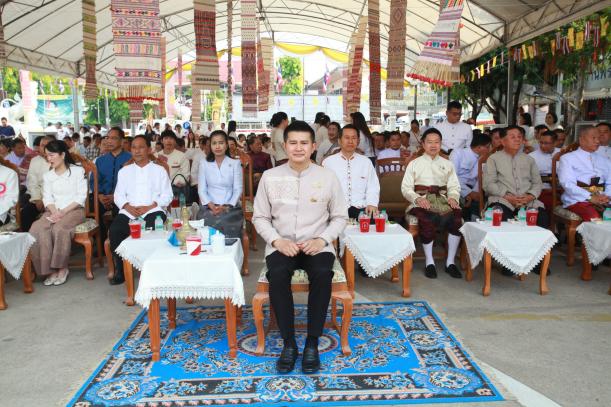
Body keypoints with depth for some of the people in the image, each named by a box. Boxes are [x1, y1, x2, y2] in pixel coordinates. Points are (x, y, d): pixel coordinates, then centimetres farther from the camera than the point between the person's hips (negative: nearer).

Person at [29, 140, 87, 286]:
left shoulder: (77, 171, 3)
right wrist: (55, 212, -13)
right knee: (37, 230, -27)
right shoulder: (47, 176, 19)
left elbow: (81, 196, -5)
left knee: (59, 229, -34)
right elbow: (47, 198, 8)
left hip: (74, 210, -4)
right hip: (53, 211, 4)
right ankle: (49, 269, -20)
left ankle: (62, 268, -18)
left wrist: (63, 212, -14)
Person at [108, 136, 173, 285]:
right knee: (114, 231, -27)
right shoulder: (124, 171, 23)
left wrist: (149, 207, -10)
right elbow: (118, 196, 14)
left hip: (152, 211, -2)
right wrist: (129, 207, -8)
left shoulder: (159, 170, 16)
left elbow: (167, 196, 6)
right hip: (128, 212, 3)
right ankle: (119, 271, -11)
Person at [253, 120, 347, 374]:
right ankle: (288, 343, -16)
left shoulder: (327, 177, 3)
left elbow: (340, 217, 7)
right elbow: (260, 217, 7)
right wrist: (277, 240, -10)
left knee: (322, 274, -32)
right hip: (281, 245, 1)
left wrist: (322, 240, -10)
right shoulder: (270, 176, 4)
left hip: (317, 245, 0)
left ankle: (312, 344, -17)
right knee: (277, 274, -32)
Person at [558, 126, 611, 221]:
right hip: (577, 201, -4)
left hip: (602, 201, 4)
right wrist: (590, 197, -19)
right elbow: (568, 184, -6)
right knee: (594, 218, -36)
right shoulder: (567, 158, 8)